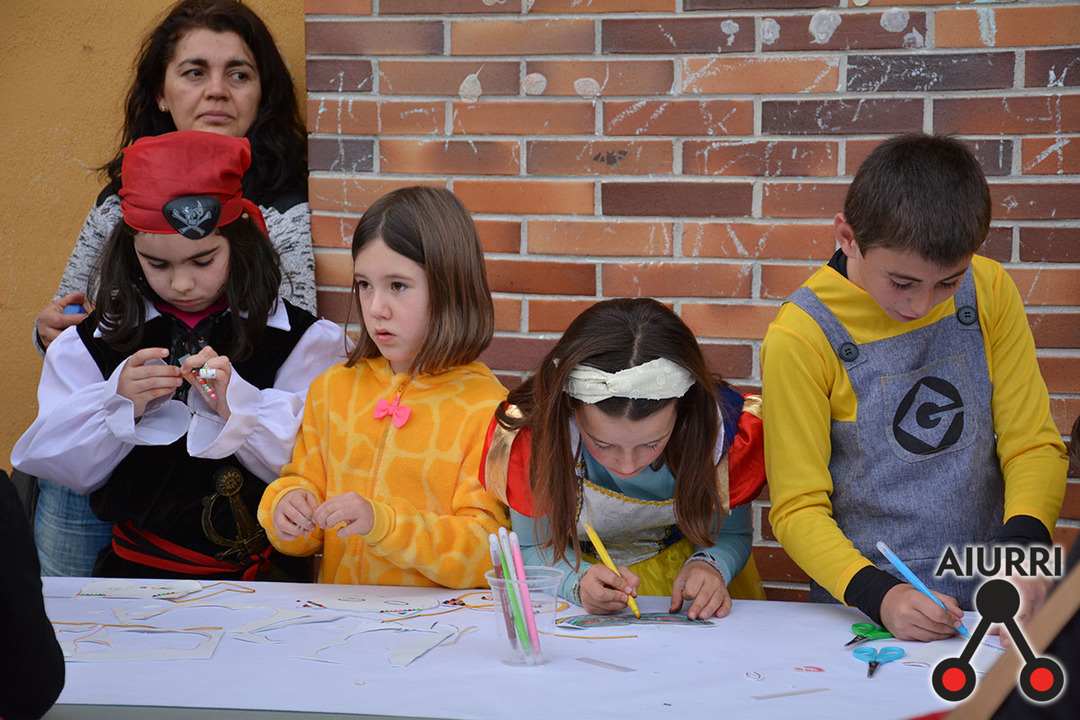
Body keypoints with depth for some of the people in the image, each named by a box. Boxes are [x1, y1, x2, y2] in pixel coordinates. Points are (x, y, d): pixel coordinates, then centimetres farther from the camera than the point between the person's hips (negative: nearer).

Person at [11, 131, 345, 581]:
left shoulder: (302, 341, 4)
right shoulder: (92, 344, 10)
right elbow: (53, 464, 7)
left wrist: (236, 405, -14)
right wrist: (119, 403, -9)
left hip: (264, 575, -1)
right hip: (137, 570, 2)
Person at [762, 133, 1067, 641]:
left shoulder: (989, 291, 2)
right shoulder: (801, 337, -10)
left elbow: (1034, 445, 5)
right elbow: (798, 508, -7)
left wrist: (1022, 546, -14)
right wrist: (878, 595, -23)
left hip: (990, 596, 1)